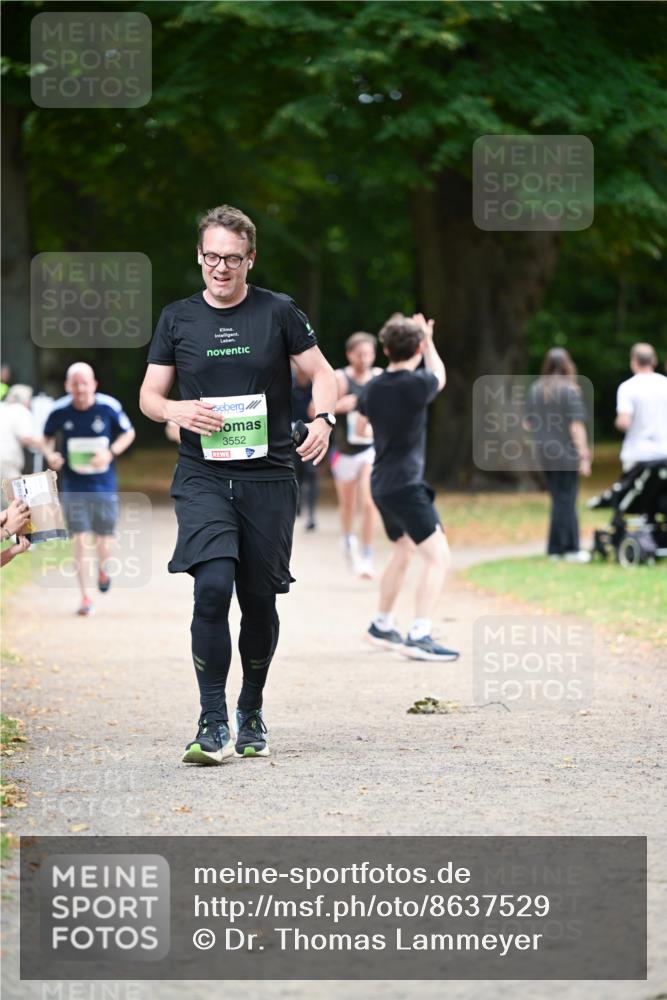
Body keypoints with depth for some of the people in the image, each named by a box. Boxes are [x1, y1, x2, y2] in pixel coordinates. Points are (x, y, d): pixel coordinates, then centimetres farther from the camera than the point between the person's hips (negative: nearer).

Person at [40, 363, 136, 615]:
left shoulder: (109, 407, -11)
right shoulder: (59, 410, -8)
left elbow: (128, 433, 3)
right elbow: (48, 436, 10)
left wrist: (110, 453, -14)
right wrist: (50, 454, -12)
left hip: (104, 484, 0)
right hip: (73, 486, 0)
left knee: (103, 538, 7)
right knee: (79, 538, -8)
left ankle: (102, 568, 44)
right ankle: (84, 597, 1)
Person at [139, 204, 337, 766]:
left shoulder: (278, 312, 3)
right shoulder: (177, 319, 7)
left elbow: (321, 372, 8)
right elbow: (149, 394, 11)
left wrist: (323, 419, -13)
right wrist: (176, 410, -12)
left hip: (268, 477, 0)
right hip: (202, 478, 0)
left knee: (260, 599, 6)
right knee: (212, 587, -19)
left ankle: (252, 712, 27)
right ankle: (214, 724, -15)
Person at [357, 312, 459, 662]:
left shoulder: (373, 388, 4)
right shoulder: (417, 383, -15)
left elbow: (360, 428, 21)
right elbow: (439, 376, 10)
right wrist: (428, 341, 25)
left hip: (381, 485, 8)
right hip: (406, 485, -8)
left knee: (403, 551, 27)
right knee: (437, 556, -11)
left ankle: (381, 627, 38)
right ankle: (419, 636, -24)